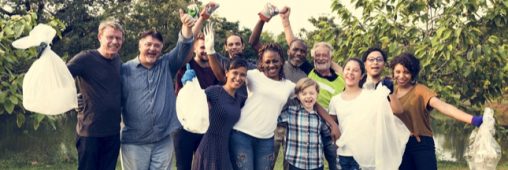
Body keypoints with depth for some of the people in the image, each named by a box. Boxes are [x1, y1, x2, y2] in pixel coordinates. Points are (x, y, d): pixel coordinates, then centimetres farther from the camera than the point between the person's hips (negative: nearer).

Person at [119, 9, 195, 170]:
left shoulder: (167, 65, 6)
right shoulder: (125, 70, 0)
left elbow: (183, 47, -7)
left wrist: (186, 27, -25)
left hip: (163, 141, 2)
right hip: (134, 142, -2)